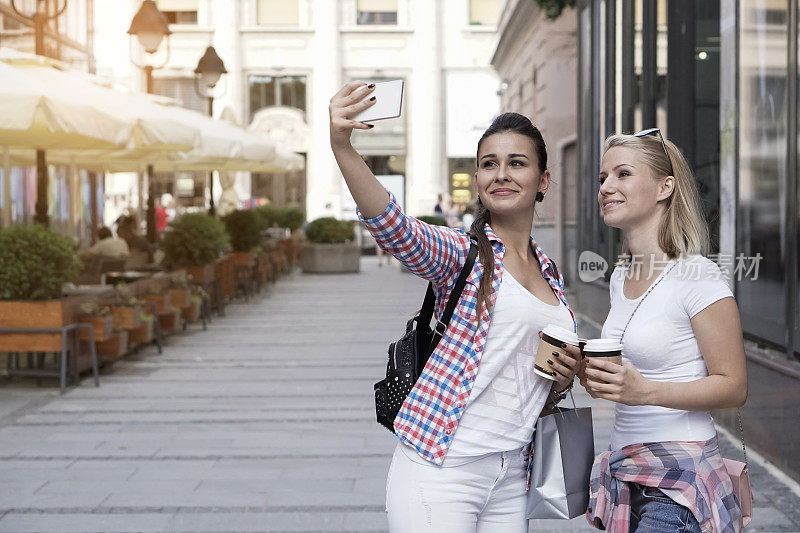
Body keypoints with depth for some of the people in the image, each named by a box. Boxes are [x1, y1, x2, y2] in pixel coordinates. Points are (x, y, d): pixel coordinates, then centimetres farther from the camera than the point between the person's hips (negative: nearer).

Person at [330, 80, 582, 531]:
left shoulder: (551, 274, 14)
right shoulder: (462, 253, -4)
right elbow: (394, 229, -26)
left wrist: (565, 375, 1)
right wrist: (343, 147, -41)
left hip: (510, 477, 6)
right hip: (441, 467, -6)